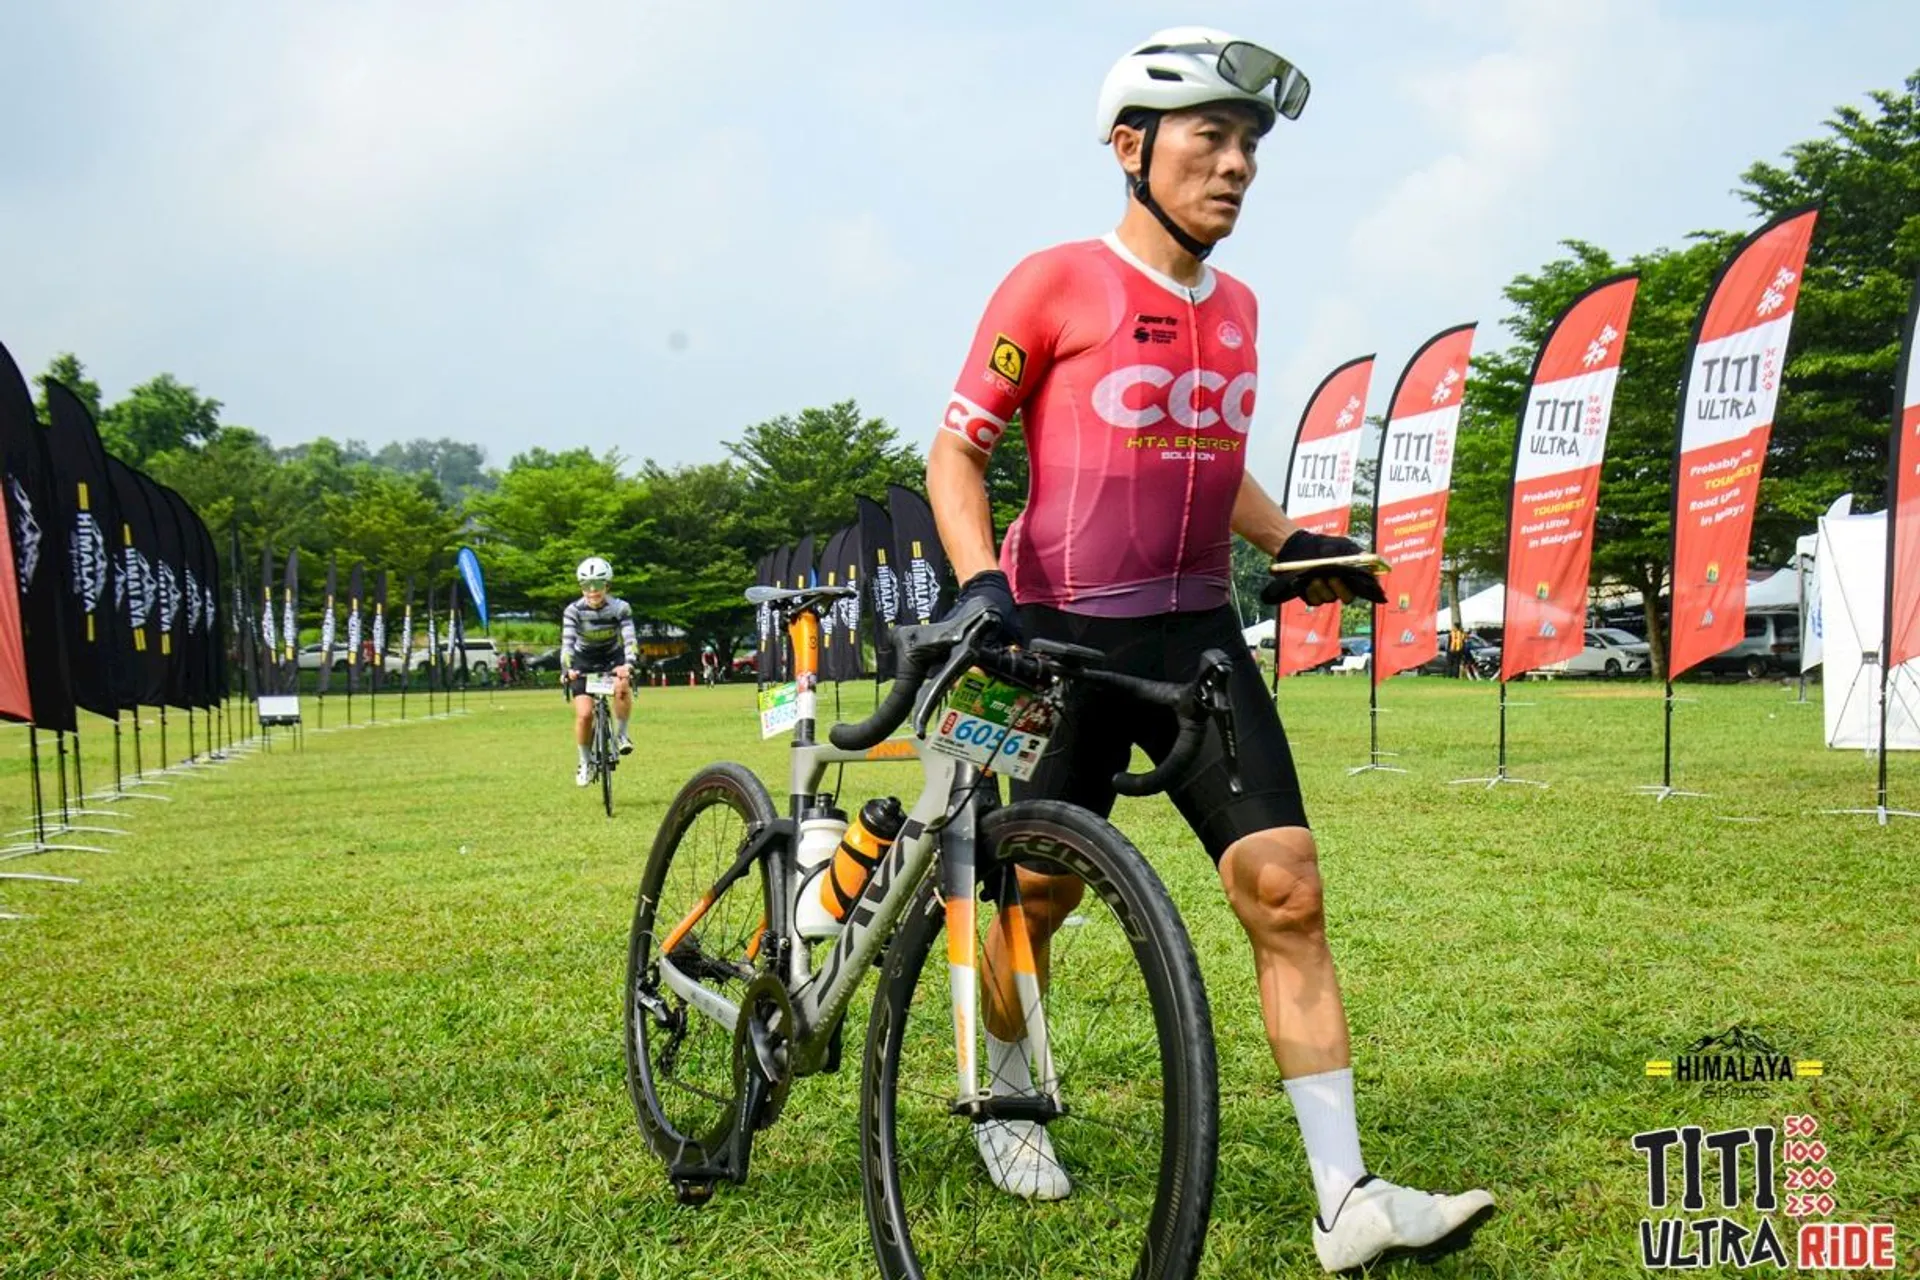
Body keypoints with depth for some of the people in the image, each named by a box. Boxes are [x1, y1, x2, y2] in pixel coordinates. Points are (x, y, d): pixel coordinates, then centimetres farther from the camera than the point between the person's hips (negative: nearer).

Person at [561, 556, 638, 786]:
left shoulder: (620, 608, -21)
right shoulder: (574, 610, -21)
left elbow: (630, 639, -31)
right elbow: (567, 642, -31)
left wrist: (628, 664, -51)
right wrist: (567, 669, -50)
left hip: (613, 658, 0)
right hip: (584, 662, 0)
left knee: (622, 687, -34)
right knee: (584, 714, -13)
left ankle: (622, 734, -12)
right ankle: (586, 762, 9)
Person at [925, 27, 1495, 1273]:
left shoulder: (1236, 307, 11)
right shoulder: (1053, 285, -7)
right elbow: (957, 448, -4)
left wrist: (1294, 539, 9)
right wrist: (981, 582, -20)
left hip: (1197, 635, 5)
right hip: (1064, 636, -4)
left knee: (1288, 891, -7)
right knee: (1039, 894, 9)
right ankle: (1008, 1097, 37)